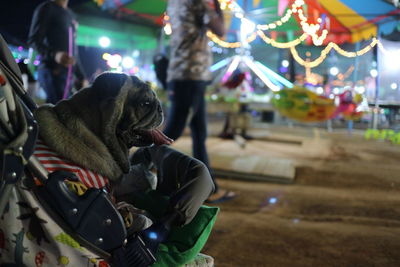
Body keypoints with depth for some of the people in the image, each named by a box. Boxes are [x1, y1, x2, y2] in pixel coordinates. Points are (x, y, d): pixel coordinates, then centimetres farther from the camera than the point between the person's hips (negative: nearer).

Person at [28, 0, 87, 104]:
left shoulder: (70, 14, 25)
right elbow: (33, 40, -9)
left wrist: (81, 76, 22)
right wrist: (54, 54, -27)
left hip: (67, 74, 7)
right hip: (52, 71, -7)